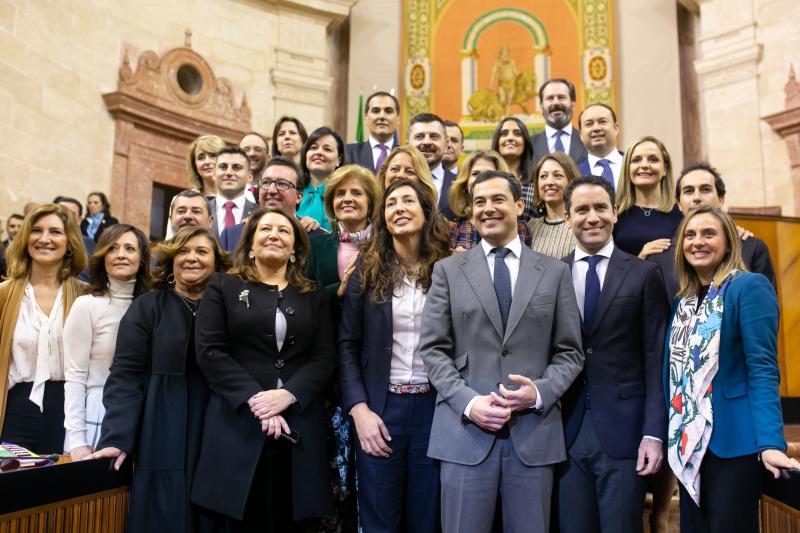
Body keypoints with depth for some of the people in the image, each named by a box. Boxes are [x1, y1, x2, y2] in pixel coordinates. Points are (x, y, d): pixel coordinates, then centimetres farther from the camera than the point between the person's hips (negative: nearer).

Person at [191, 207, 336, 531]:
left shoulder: (315, 296, 14)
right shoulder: (223, 287, 9)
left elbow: (325, 357, 5)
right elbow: (210, 352, -2)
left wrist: (288, 394, -13)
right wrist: (254, 399, -14)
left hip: (299, 424, 2)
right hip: (239, 422, -1)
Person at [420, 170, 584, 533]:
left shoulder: (555, 272, 9)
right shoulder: (448, 270, 6)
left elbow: (570, 352, 7)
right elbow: (433, 349, 1)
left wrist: (540, 392, -11)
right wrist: (468, 402, -12)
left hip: (535, 430, 1)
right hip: (465, 429, -1)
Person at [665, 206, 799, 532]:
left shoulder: (750, 287, -8)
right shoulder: (682, 299, 13)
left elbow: (763, 369, -16)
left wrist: (770, 443, -25)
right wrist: (670, 434, 8)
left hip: (731, 441, -7)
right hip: (687, 442, 7)